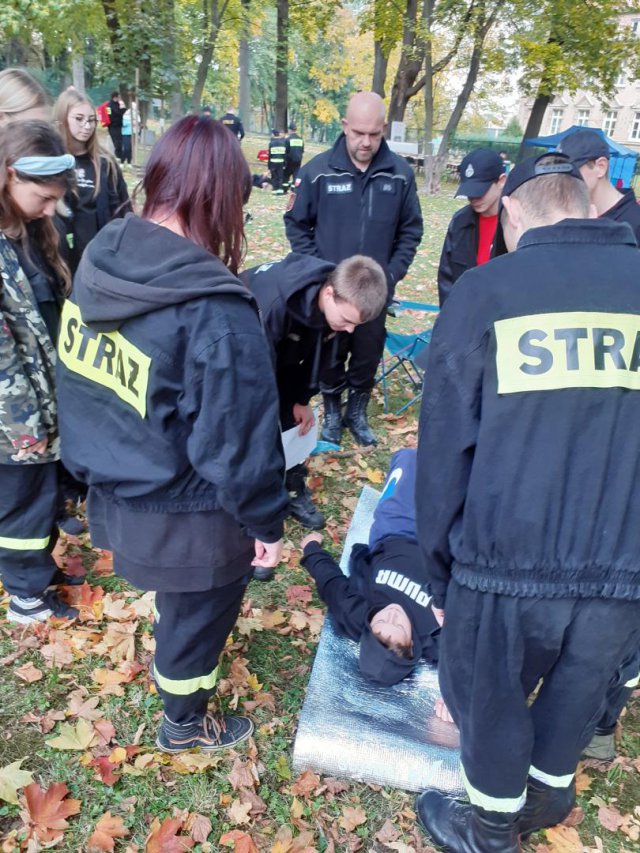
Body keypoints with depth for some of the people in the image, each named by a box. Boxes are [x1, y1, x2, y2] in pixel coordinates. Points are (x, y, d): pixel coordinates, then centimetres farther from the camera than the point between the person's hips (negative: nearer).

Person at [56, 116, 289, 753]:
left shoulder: (98, 261, -7)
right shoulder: (214, 311, -31)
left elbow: (75, 375, 6)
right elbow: (238, 437, -26)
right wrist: (267, 521, -10)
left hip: (114, 486, 8)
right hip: (184, 515, -8)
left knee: (173, 596, 35)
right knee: (197, 611, 21)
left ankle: (173, 661, 65)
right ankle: (185, 725, 47)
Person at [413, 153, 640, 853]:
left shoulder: (483, 290, -5)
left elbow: (444, 448, -4)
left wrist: (441, 574, 6)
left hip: (508, 561, -3)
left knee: (490, 702, 22)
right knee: (577, 696, 28)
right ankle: (546, 797, 54)